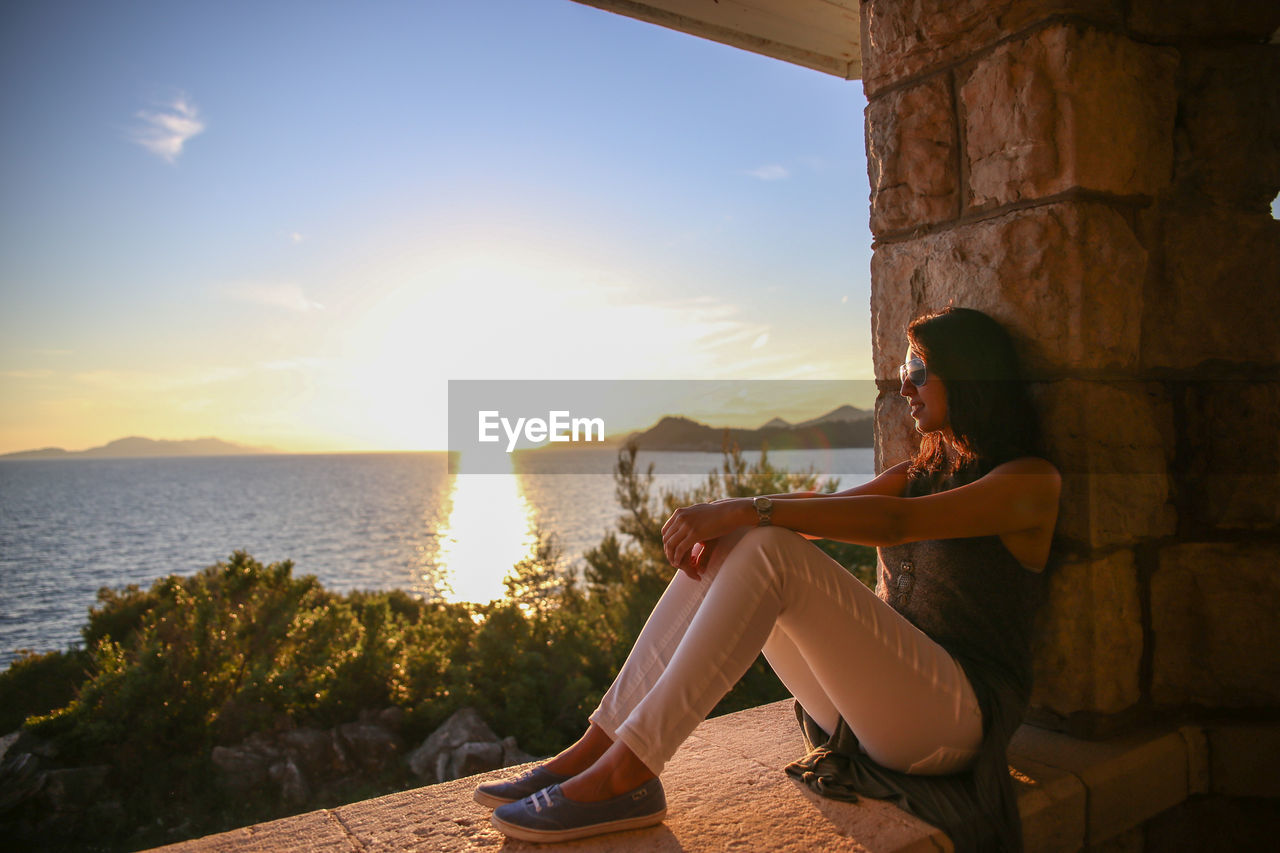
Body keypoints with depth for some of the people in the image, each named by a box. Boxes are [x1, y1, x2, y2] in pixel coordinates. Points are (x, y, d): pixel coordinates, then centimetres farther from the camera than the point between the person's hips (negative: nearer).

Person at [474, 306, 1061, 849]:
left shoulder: (1032, 480, -5)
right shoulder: (918, 474, 19)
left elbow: (896, 521, -23)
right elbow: (817, 507, 3)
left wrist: (744, 509, -29)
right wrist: (723, 520, -17)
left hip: (958, 721, -7)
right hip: (866, 706, 7)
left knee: (771, 552, -28)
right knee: (725, 548, -14)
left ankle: (624, 774, -29)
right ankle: (599, 749, -17)